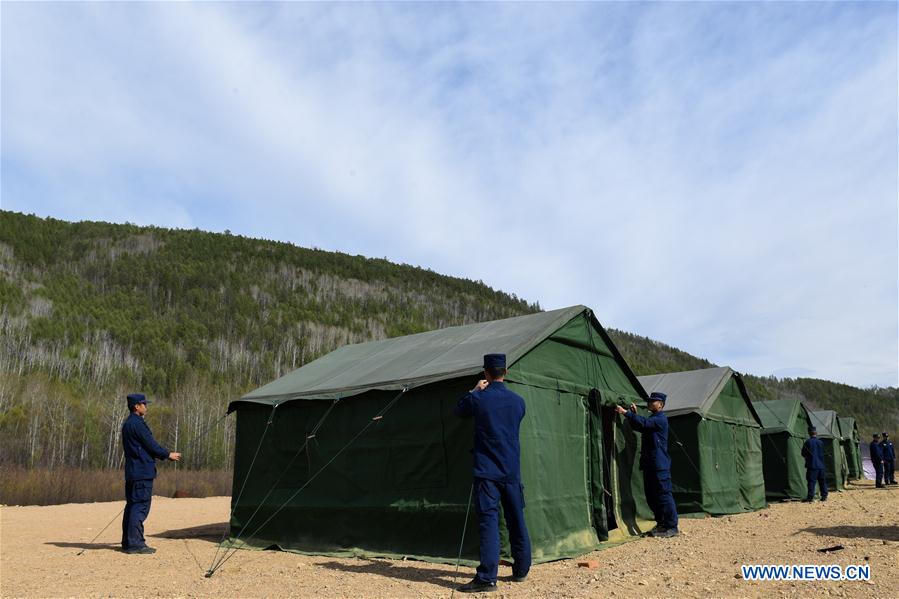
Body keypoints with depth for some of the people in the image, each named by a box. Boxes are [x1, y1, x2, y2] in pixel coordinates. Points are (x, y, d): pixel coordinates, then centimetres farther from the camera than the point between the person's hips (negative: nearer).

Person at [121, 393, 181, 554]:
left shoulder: (127, 424, 17)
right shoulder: (137, 424, -15)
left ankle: (128, 542, 21)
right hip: (142, 471, -10)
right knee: (140, 506, -7)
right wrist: (168, 455, 0)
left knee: (132, 505, 14)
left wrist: (164, 455, 20)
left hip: (131, 472, 10)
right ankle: (135, 543, -6)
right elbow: (151, 445, -14)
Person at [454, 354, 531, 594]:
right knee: (517, 520, 14)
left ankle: (487, 578, -7)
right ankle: (521, 570, 26)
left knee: (488, 522, -5)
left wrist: (474, 391, 21)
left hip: (487, 472, -4)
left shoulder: (478, 399, -8)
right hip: (512, 472, 4)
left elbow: (459, 411, 11)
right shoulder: (518, 401, 3)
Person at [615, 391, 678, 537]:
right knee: (651, 496, 13)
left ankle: (672, 527, 0)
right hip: (649, 464, 10)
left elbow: (644, 423, -26)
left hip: (660, 465, -10)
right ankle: (661, 524, 22)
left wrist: (626, 412, -28)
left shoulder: (660, 419, -11)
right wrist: (634, 413, 4)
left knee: (664, 495, -6)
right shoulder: (652, 418, 20)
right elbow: (637, 426, 18)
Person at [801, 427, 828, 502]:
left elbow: (803, 453, -3)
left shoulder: (808, 442, -9)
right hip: (821, 465, 5)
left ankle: (810, 497, -7)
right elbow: (822, 454, 15)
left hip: (812, 465, -5)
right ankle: (824, 496, 17)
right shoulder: (820, 442, 4)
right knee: (822, 481, 13)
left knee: (811, 481, -5)